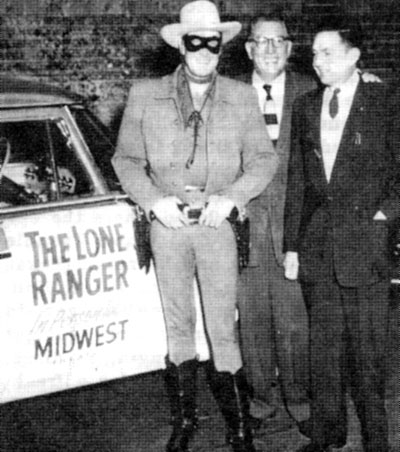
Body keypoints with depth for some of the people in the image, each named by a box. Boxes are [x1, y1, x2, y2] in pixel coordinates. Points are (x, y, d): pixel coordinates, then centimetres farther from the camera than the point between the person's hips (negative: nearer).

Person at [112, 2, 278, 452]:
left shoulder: (241, 97, 3)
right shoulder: (145, 95, 3)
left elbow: (264, 158, 3)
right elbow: (126, 158, 6)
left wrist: (230, 197, -12)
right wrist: (154, 201, -9)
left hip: (218, 225, -1)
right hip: (167, 226, 1)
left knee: (223, 328, 1)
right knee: (178, 325, 11)